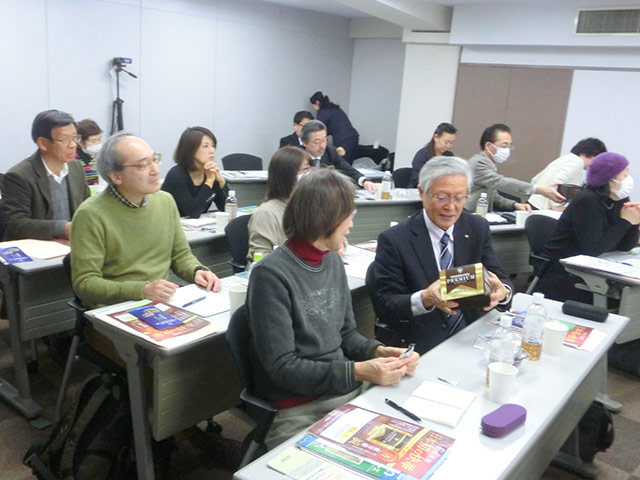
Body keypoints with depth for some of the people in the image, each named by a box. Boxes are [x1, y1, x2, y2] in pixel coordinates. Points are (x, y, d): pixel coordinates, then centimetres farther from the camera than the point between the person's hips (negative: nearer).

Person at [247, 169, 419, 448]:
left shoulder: (333, 260, 8)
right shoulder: (271, 275, -16)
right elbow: (282, 367, -16)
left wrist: (379, 351, -5)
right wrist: (358, 372, -22)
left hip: (348, 392, 7)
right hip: (300, 411, -7)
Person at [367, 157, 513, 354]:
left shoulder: (478, 229, 7)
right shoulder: (394, 240, -7)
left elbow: (501, 279, 6)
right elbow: (384, 306, -8)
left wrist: (502, 291, -18)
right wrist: (424, 299, -26)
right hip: (421, 347, -3)